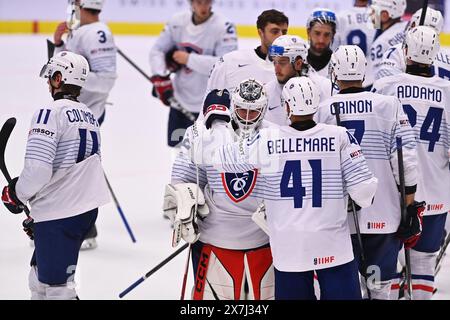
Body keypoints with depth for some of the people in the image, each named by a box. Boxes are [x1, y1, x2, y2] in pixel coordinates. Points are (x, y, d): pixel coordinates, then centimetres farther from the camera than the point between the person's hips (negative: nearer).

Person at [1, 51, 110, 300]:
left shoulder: (52, 113, -15)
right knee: (40, 275, 22)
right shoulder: (89, 116, 15)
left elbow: (38, 170, -23)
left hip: (59, 215, -9)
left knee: (57, 286, -5)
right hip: (87, 209, 9)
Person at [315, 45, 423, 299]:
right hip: (383, 217, 0)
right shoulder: (389, 106, -3)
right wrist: (411, 209, 2)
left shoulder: (321, 111, -2)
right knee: (380, 287, 8)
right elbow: (407, 162, -6)